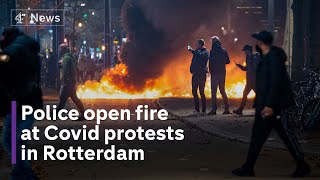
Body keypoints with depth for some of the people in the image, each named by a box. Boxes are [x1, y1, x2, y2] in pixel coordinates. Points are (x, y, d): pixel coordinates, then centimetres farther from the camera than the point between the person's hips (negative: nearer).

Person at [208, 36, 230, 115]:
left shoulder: (212, 51, -9)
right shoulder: (224, 51, 6)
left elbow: (210, 63, -11)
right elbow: (228, 61, 11)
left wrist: (210, 70, 1)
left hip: (215, 73, -5)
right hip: (222, 73, 5)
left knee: (213, 91, -3)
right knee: (222, 90, 14)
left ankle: (214, 109, -9)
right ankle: (226, 108, 11)